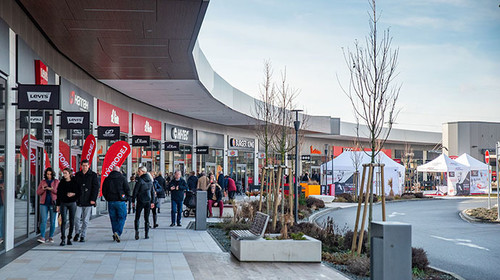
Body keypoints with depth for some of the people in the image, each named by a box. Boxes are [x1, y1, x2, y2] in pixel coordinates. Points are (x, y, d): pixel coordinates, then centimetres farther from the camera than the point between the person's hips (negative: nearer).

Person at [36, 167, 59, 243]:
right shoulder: (42, 182, 11)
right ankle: (42, 237, -10)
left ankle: (51, 237, 12)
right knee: (43, 220, -8)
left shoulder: (56, 182, 6)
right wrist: (43, 189, -10)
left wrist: (52, 189, -16)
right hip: (44, 203, 1)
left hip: (53, 203, -1)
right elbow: (38, 192, 9)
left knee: (52, 221, 3)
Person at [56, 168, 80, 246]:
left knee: (72, 221, 2)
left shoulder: (74, 182, 0)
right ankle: (63, 239, -12)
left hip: (72, 203, 0)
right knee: (64, 221, -10)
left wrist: (73, 194, -17)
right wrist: (58, 205, 7)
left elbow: (79, 192, 3)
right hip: (63, 203, 0)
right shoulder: (61, 183, 5)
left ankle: (69, 239, 13)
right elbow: (58, 194, 9)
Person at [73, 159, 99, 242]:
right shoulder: (77, 175, 9)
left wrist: (93, 199, -9)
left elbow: (96, 187, -2)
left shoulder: (93, 175, 0)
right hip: (79, 200, 2)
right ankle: (77, 233, 17)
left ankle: (83, 236, 13)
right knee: (77, 218, -4)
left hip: (88, 201, -2)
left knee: (85, 220, 4)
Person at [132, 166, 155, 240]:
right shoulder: (150, 180, 8)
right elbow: (153, 192, 11)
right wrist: (152, 202, 15)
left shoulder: (139, 180, -10)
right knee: (146, 218, 9)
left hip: (140, 201, -5)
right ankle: (146, 234, 7)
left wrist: (133, 201, -3)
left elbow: (135, 191, -10)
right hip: (148, 201, 5)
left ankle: (137, 231, -15)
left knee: (137, 217, 4)